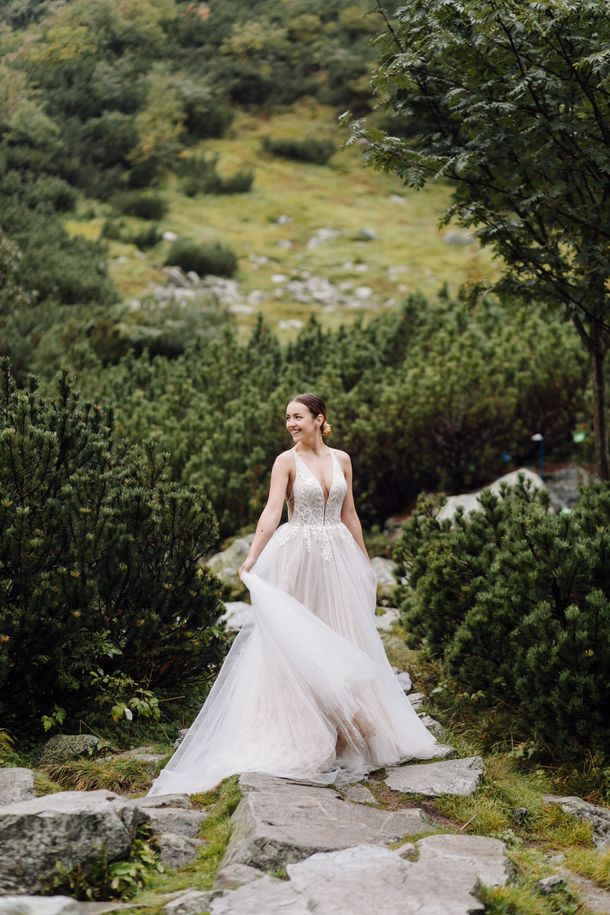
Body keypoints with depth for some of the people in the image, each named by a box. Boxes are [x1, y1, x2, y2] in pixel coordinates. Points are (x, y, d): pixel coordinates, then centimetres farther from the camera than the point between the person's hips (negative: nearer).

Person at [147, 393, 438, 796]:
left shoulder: (341, 459, 7)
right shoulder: (287, 461, -5)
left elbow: (349, 515, 13)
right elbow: (272, 512, -15)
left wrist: (365, 562, 15)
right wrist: (252, 557, -27)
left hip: (338, 558, 4)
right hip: (298, 558, -4)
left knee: (343, 640, 7)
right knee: (296, 642, 0)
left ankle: (344, 731, 19)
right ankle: (300, 733, 9)